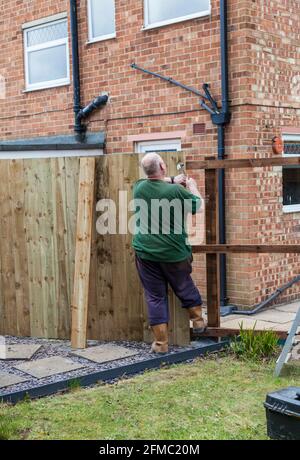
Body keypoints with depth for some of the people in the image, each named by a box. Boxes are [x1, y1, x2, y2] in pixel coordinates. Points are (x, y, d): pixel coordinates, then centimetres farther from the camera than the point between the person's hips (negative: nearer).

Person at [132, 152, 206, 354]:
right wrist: (192, 186, 18)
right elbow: (198, 205, 2)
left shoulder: (139, 187, -4)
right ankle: (198, 320, 39)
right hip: (174, 253, -2)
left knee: (155, 297, 9)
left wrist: (171, 180, 20)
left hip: (146, 253, 2)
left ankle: (161, 342, 11)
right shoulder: (176, 191, -16)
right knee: (185, 288, 21)